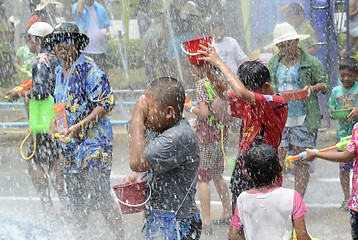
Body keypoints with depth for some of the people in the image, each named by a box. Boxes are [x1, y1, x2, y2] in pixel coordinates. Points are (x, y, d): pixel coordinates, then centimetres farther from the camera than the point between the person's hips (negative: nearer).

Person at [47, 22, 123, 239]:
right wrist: (56, 122, 7)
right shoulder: (60, 72, 14)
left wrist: (79, 126, -21)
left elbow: (106, 105, -17)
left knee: (100, 197, -11)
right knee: (75, 202, 12)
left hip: (93, 142, -8)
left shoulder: (89, 70, -13)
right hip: (70, 147, 8)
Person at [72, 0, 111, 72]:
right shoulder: (76, 6, 3)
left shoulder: (101, 9, 12)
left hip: (100, 51, 3)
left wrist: (107, 35, -4)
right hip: (84, 51, -3)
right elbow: (79, 11, -23)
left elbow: (107, 26, 17)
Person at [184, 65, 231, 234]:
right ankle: (228, 213, 27)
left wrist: (191, 108, -3)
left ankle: (206, 222, -6)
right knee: (216, 175, 21)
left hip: (207, 133, -8)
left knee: (202, 177, -3)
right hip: (222, 134, 8)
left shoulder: (202, 84, -14)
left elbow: (204, 113, -22)